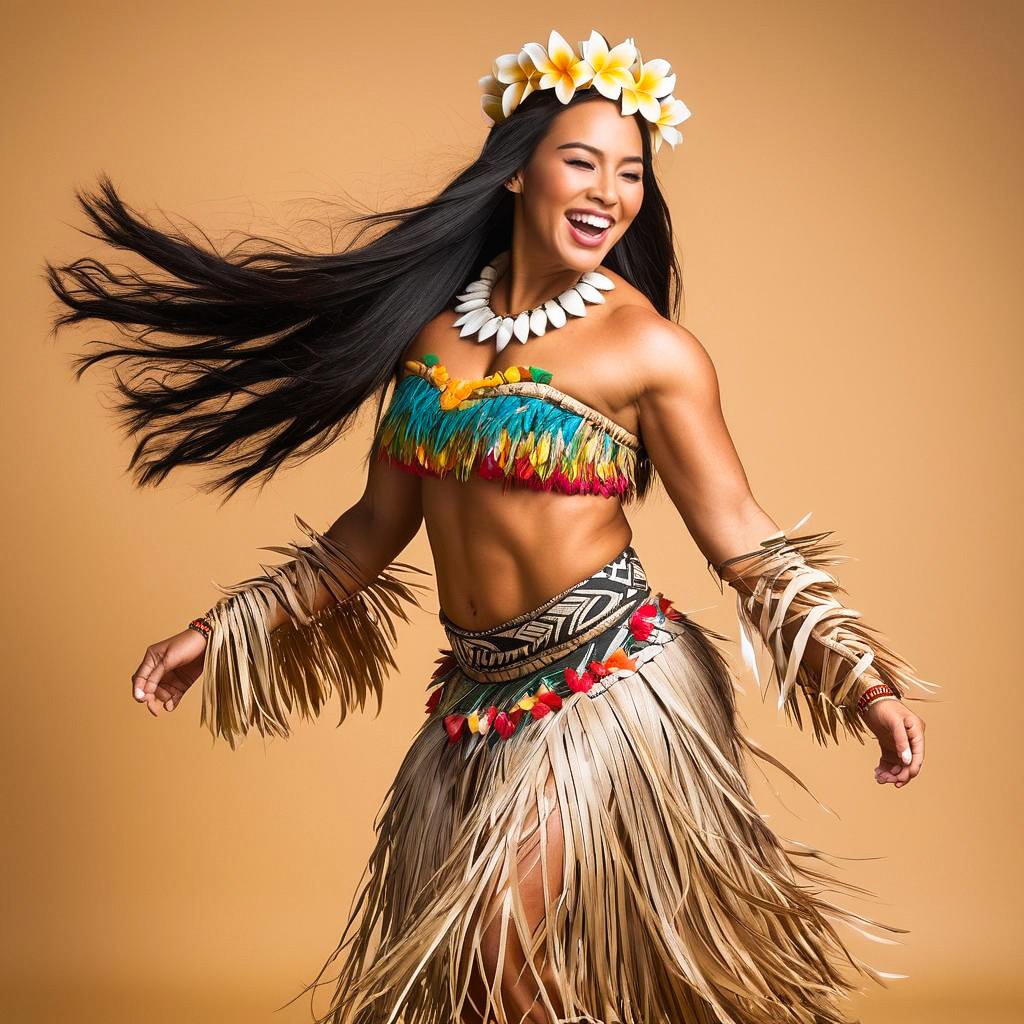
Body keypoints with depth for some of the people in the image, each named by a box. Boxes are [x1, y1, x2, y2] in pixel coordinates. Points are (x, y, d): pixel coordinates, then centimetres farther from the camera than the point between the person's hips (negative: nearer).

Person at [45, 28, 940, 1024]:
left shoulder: (653, 350, -10)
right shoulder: (431, 319, 4)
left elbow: (742, 541, -6)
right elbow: (379, 527, 11)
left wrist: (863, 683, -17)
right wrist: (218, 631, 12)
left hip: (607, 684, -6)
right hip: (478, 692, 6)